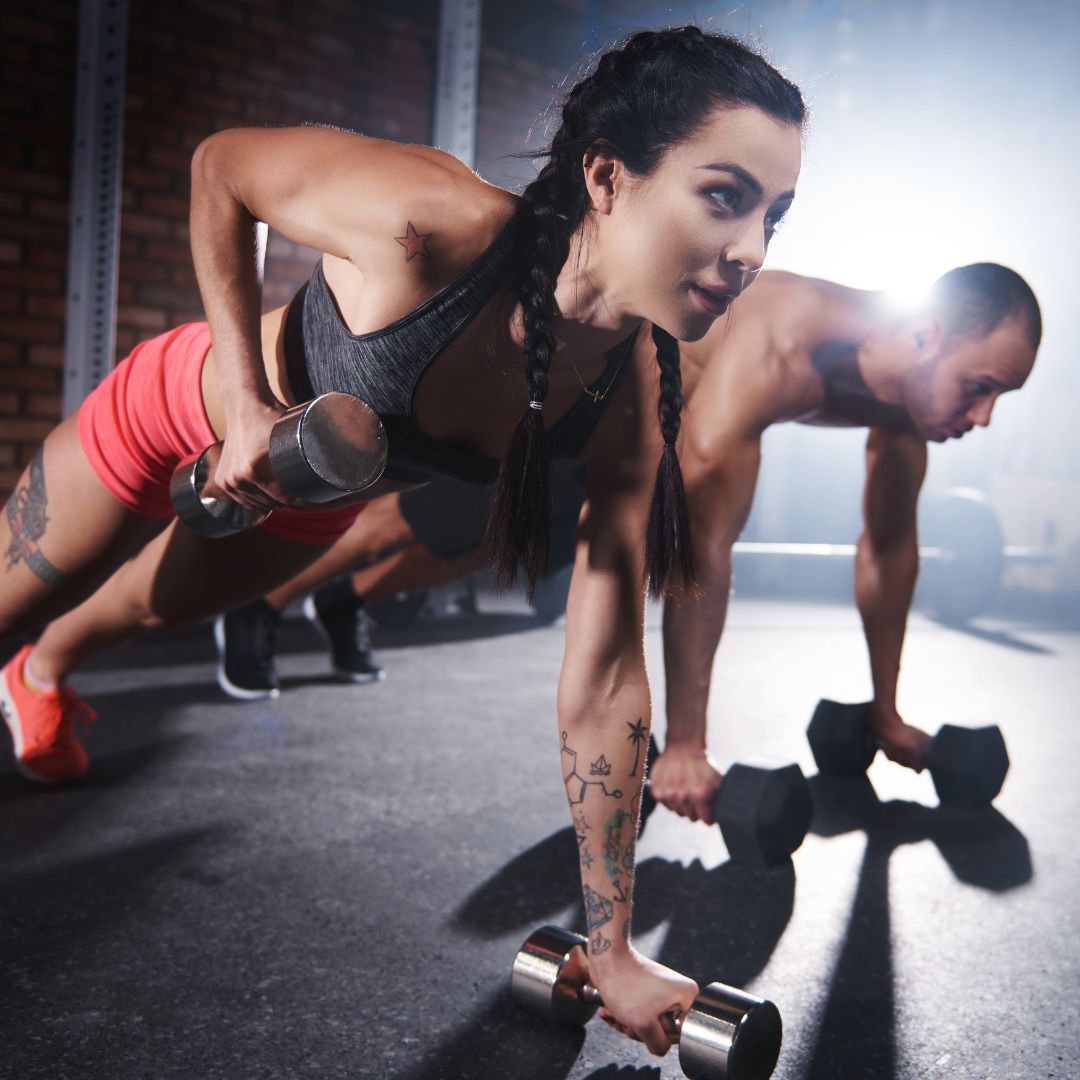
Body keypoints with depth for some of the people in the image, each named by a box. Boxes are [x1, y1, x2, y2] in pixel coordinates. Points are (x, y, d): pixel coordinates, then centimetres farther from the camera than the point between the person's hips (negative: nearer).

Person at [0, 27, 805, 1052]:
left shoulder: (635, 410, -28)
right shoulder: (434, 220, -42)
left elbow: (603, 684, -23)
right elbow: (220, 166, -21)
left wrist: (613, 952, -18)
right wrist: (250, 398, -30)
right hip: (183, 417, -5)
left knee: (160, 606, 33)